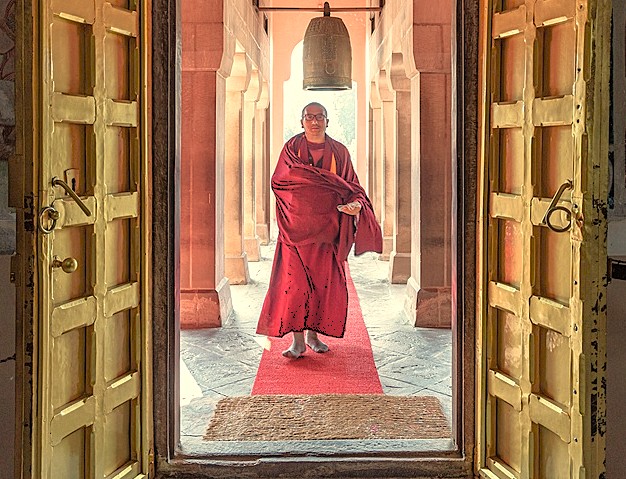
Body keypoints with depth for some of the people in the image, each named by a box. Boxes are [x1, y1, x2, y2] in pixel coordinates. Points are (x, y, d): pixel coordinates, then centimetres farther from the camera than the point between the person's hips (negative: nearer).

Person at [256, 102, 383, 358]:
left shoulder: (339, 151, 8)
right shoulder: (292, 147, 4)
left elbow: (352, 188, 7)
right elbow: (281, 181, -7)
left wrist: (356, 204, -19)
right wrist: (328, 184, -12)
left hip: (327, 227, 2)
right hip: (297, 226, -2)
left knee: (325, 282, 1)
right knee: (295, 280, -8)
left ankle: (314, 333, 15)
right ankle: (298, 339, -5)